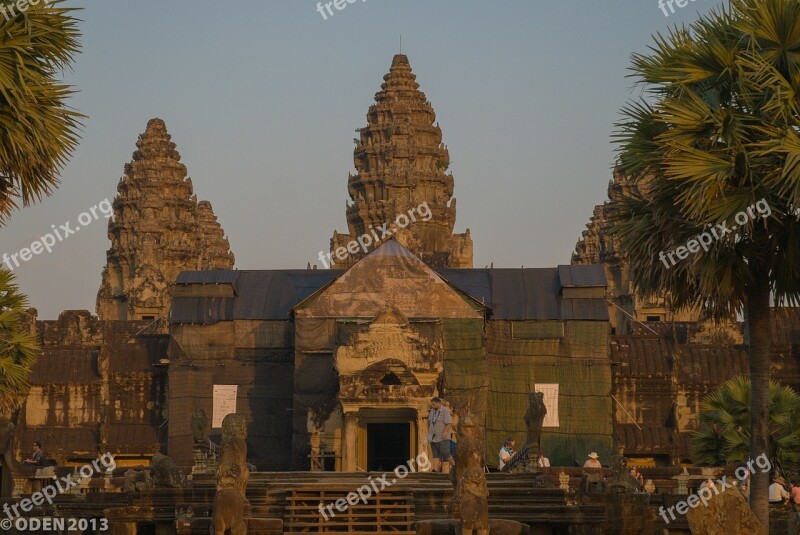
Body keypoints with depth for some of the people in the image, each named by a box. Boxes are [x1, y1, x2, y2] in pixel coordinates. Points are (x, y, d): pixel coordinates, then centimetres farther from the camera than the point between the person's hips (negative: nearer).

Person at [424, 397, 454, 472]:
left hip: (443, 437, -7)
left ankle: (454, 465, 11)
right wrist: (429, 432, 19)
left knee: (445, 453, -10)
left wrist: (445, 432, -30)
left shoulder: (445, 411, -14)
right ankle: (436, 470, -7)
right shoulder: (432, 410, 8)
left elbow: (449, 423, -19)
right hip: (434, 437, 7)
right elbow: (429, 421, 20)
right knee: (435, 454, -1)